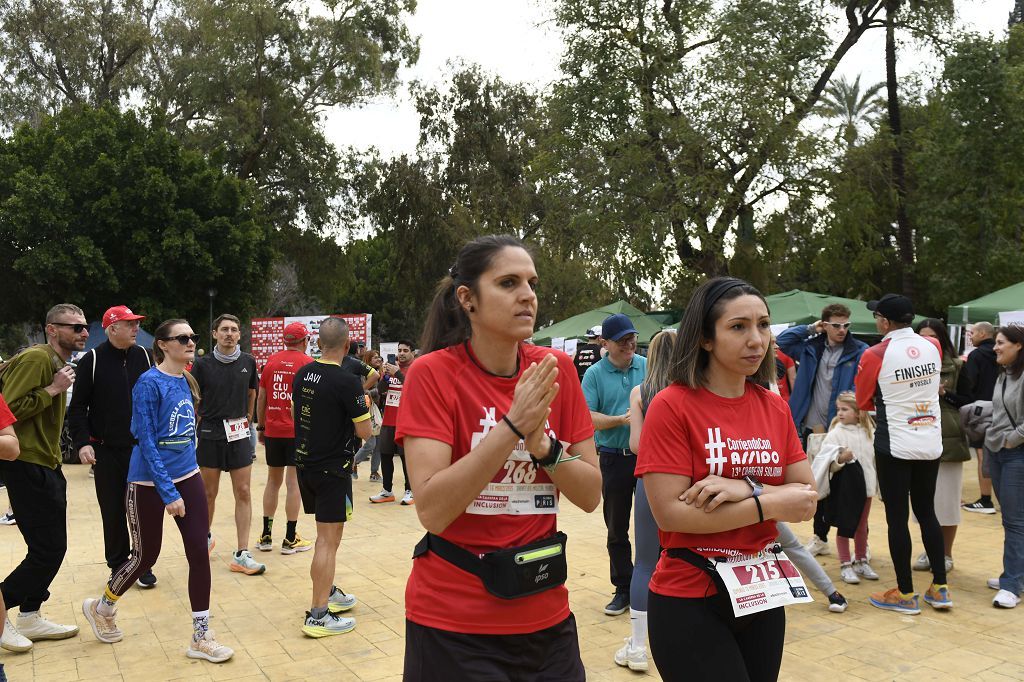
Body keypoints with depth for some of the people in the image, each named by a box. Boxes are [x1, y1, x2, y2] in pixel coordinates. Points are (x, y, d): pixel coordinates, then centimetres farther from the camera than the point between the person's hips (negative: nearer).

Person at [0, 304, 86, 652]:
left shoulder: (55, 362, 14)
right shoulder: (35, 359, -17)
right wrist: (53, 390, -22)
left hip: (46, 466, 10)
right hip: (28, 466, -10)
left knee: (51, 548, 15)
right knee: (48, 549, -7)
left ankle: (29, 617, 26)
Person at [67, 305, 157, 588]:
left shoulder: (143, 356, 3)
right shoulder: (93, 360, -5)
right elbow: (78, 407, -3)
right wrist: (82, 443, -13)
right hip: (106, 450, -2)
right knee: (113, 511, 7)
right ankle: (118, 565, 22)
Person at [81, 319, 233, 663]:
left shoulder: (187, 381, 5)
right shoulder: (149, 383, -16)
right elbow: (147, 442, -19)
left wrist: (180, 485, 18)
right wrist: (169, 493, -21)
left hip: (187, 477, 6)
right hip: (149, 483, -6)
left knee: (199, 551, 0)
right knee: (146, 556, 10)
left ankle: (201, 637, 10)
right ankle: (101, 607, 40)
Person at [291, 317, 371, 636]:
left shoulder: (303, 374, 2)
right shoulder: (347, 381, -19)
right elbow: (364, 431, -16)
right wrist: (362, 406, 3)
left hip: (304, 463, 8)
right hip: (332, 469, -8)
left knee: (327, 535, 22)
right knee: (328, 540, -2)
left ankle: (329, 592, 34)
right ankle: (318, 616, 1)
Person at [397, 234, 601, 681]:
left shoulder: (556, 371, -2)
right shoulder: (433, 374, -13)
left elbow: (591, 495, -2)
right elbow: (432, 510, -20)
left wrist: (542, 445, -20)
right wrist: (512, 425, -26)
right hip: (453, 623, -3)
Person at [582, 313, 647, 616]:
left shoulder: (648, 366, 2)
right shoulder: (594, 374, -3)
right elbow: (587, 417, -10)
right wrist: (620, 420, -23)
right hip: (614, 459, 0)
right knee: (616, 529, 10)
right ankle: (623, 589, 25)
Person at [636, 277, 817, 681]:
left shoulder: (774, 408, 3)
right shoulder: (672, 405, -15)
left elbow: (805, 498, -1)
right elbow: (670, 512, -20)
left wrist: (748, 488, -19)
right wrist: (771, 504, -17)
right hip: (689, 601, -5)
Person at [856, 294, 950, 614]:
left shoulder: (875, 355, -14)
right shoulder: (933, 347, 1)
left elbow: (863, 402, -2)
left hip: (895, 446, -5)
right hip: (931, 444, 5)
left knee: (897, 518, 3)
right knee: (927, 513, 16)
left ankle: (905, 594, 11)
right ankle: (940, 589, 21)